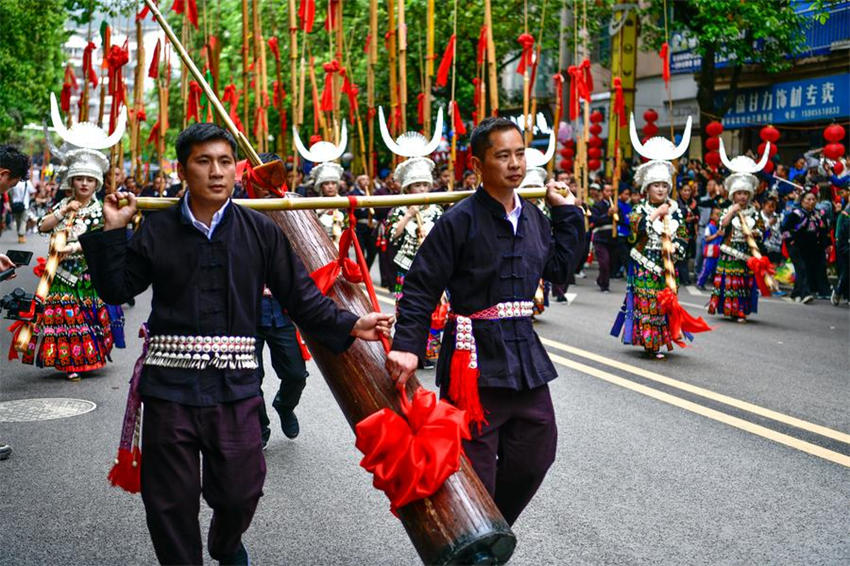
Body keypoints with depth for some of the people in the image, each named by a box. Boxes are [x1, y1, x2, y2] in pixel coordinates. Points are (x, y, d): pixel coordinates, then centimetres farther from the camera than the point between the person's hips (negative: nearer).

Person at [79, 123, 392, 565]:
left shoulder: (260, 231, 2)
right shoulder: (157, 230, 3)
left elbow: (301, 295, 4)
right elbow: (117, 289, 6)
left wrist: (349, 326, -3)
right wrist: (112, 232, -2)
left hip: (235, 385, 0)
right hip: (170, 385, 0)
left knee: (240, 491, 9)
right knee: (170, 500, 7)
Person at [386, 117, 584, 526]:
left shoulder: (533, 217, 9)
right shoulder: (459, 221, -13)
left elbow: (558, 268, 18)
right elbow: (421, 289, -13)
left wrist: (567, 214, 16)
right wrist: (407, 346, -23)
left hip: (525, 353, 7)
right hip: (476, 357, -7)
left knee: (535, 456, 17)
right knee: (475, 471, 1)